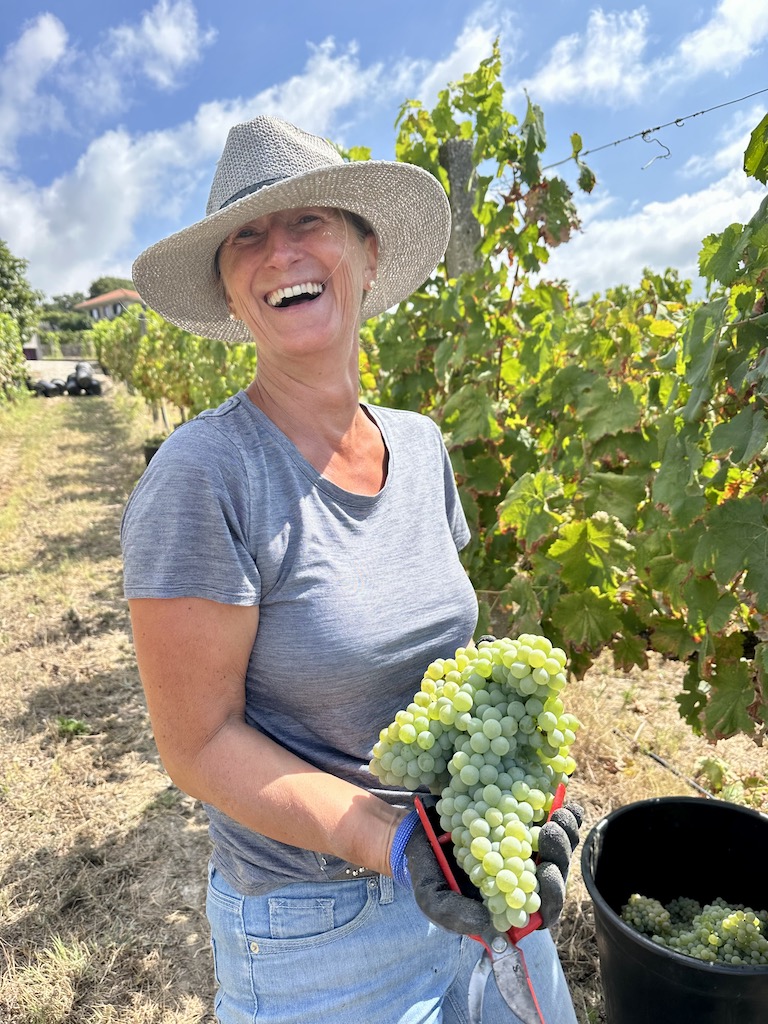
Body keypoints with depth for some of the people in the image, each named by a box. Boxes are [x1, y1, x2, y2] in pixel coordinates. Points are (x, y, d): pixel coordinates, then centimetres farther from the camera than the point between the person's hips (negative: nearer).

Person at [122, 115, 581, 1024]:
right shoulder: (203, 474, -22)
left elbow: (439, 645, 5)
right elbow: (200, 745, -18)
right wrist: (402, 843, -26)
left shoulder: (420, 446, -4)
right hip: (316, 923, -5)